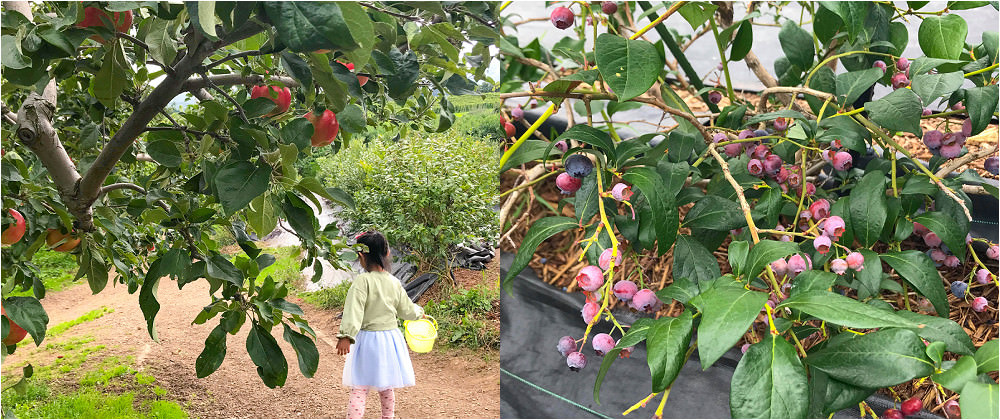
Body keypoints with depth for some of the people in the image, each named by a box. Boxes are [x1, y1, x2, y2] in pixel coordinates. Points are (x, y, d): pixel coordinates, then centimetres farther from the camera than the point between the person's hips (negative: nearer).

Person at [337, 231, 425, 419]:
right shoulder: (394, 282, 2)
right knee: (386, 388, 20)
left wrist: (346, 335, -30)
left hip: (367, 339, -5)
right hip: (391, 338, 5)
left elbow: (354, 310, -26)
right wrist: (419, 312, 34)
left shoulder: (362, 281, -15)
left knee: (359, 389, -2)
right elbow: (406, 310, 13)